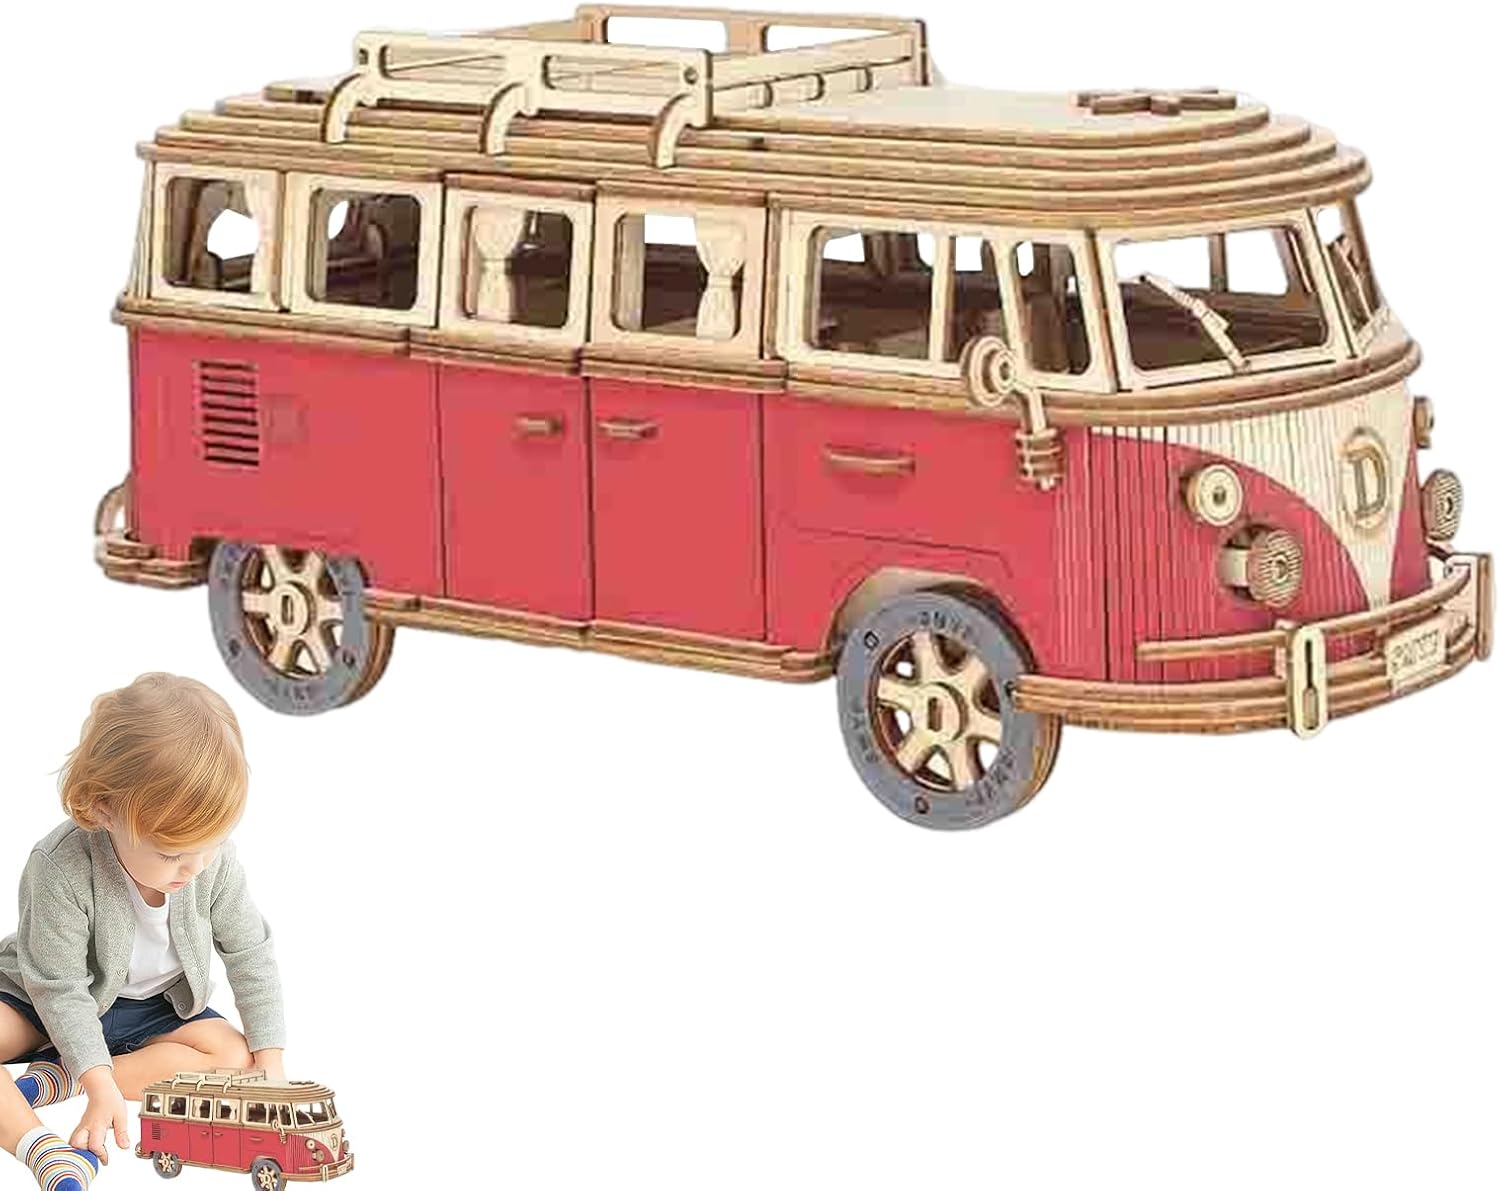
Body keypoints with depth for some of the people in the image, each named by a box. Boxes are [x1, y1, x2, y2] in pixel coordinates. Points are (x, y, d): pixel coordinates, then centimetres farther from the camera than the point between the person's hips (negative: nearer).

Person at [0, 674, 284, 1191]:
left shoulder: (214, 863, -19)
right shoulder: (62, 871, -32)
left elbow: (250, 954, -5)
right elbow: (60, 987, -27)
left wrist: (269, 1055, -9)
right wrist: (101, 1086, -35)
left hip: (155, 1010, 4)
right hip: (51, 1007, -4)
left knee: (234, 1055, -21)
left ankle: (52, 1078, -24)